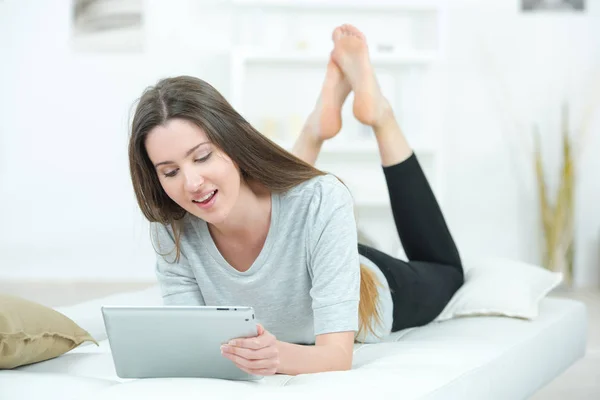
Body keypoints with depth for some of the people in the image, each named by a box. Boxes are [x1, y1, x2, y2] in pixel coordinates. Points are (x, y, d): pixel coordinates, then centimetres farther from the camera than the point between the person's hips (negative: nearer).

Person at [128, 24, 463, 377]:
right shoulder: (172, 233, -34)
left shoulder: (321, 202, -45)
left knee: (445, 269, 30)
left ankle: (380, 115, 30)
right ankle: (315, 130, 28)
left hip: (376, 298, -2)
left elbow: (338, 357, -46)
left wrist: (277, 355, -68)